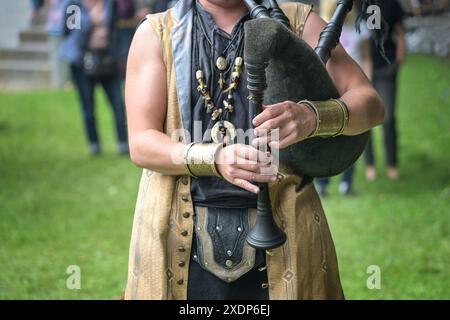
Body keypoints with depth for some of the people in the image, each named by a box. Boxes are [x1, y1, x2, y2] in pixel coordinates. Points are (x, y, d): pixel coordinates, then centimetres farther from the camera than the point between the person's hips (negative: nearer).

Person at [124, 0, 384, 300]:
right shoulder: (155, 32, 4)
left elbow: (370, 105, -5)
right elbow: (141, 143, -5)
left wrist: (311, 116, -27)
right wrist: (216, 158, -25)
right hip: (184, 241, 0)